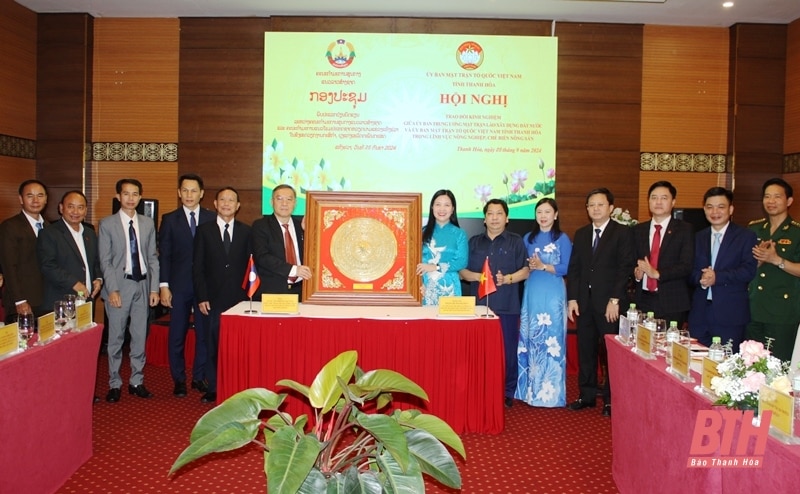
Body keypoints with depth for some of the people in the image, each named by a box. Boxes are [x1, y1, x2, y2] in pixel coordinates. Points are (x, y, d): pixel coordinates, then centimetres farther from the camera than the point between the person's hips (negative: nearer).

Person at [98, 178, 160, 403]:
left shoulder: (148, 223, 8)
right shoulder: (107, 224, -1)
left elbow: (153, 258, 7)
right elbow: (105, 261, -4)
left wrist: (154, 288, 1)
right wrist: (113, 289, -12)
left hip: (143, 285, 3)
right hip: (119, 285, -3)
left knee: (140, 337, 9)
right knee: (115, 338, 4)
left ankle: (137, 382, 20)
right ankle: (114, 384, 16)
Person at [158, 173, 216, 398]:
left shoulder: (212, 218, 4)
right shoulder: (170, 219, 5)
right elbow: (164, 255, 2)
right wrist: (164, 286, -5)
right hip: (179, 286, 0)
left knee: (204, 333, 5)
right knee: (177, 335, 6)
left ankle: (199, 377, 18)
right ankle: (179, 379, 18)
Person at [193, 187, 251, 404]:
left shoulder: (246, 231, 8)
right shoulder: (204, 230, 6)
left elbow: (250, 265, 5)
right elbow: (198, 267, 3)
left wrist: (249, 295, -2)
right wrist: (201, 297, -4)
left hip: (239, 298, 0)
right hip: (213, 299, 0)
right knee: (213, 345, 5)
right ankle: (213, 389, 16)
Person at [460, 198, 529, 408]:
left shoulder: (515, 241, 8)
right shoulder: (474, 242, 14)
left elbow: (525, 271, 3)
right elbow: (462, 271, 11)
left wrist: (507, 278, -14)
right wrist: (477, 276, -9)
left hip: (507, 306, -2)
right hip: (479, 304, 2)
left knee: (507, 349, -1)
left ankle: (507, 392, 12)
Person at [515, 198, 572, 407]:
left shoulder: (562, 239, -1)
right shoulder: (528, 238, 12)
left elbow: (566, 268, -7)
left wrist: (543, 266, -17)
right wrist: (529, 265, -7)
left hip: (553, 294, -4)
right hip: (531, 293, 4)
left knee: (551, 339, -3)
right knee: (529, 338, 6)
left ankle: (549, 390, 6)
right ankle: (530, 387, 16)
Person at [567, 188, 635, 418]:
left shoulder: (623, 233, -2)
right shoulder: (581, 234, 13)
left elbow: (625, 268, -9)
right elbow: (573, 268, 10)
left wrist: (615, 300, -14)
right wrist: (572, 298, 2)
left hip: (609, 303, -4)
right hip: (584, 302, 5)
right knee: (585, 350, 9)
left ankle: (611, 399, 14)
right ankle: (587, 395, 21)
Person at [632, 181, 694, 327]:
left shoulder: (684, 229, 0)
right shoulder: (638, 230, 11)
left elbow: (686, 266, -9)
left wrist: (657, 274, -20)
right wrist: (636, 272, -9)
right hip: (643, 301, 3)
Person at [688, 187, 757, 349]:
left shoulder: (746, 237, 2)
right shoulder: (698, 237, 15)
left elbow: (749, 270, -9)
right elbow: (690, 270, 9)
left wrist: (717, 277, -20)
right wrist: (700, 278, -13)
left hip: (730, 314, -4)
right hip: (699, 313, 4)